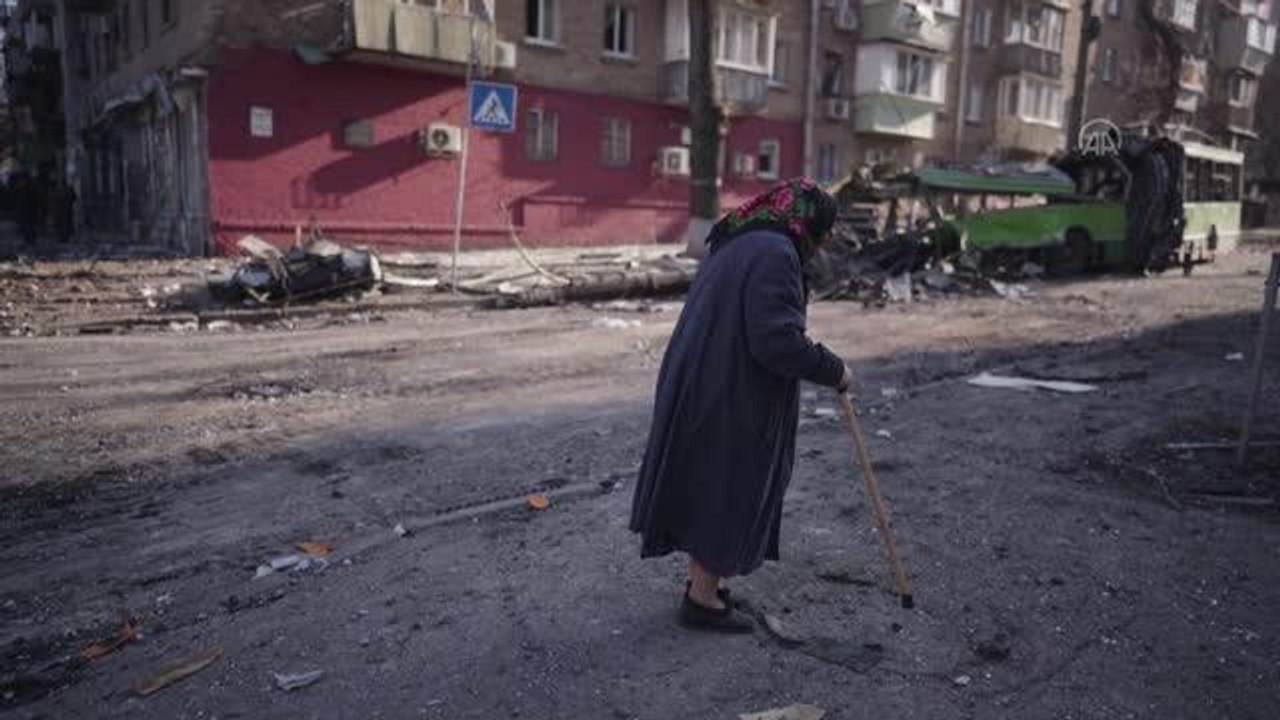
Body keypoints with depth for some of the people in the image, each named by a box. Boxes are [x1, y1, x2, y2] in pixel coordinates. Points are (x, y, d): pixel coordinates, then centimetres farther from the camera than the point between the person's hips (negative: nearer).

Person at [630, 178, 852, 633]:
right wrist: (832, 371, -12)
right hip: (731, 402, -10)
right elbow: (776, 340, -26)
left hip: (701, 387, 10)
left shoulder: (736, 244, 14)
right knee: (727, 495, 5)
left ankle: (702, 583, 34)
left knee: (710, 490, 20)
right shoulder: (774, 253, -18)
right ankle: (703, 601, 19)